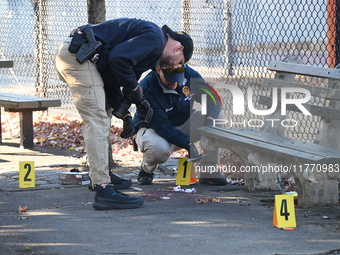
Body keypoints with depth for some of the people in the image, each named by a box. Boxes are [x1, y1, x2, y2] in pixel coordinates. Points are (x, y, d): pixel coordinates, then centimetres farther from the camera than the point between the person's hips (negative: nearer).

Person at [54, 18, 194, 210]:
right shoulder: (154, 37, -6)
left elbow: (112, 79, 25)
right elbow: (118, 59, -19)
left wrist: (124, 113, 18)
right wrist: (133, 88, -4)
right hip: (78, 56, -11)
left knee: (103, 113, 25)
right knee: (97, 120, -14)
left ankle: (105, 174, 35)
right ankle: (103, 191, -20)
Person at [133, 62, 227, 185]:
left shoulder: (189, 74, -14)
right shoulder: (147, 89, -28)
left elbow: (213, 98, -12)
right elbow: (162, 126, -30)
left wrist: (209, 122, -33)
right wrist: (188, 144, -39)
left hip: (184, 126, 5)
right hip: (153, 129, -5)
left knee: (217, 117, -18)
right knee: (159, 149, -40)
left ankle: (208, 172, -13)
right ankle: (146, 170, -2)